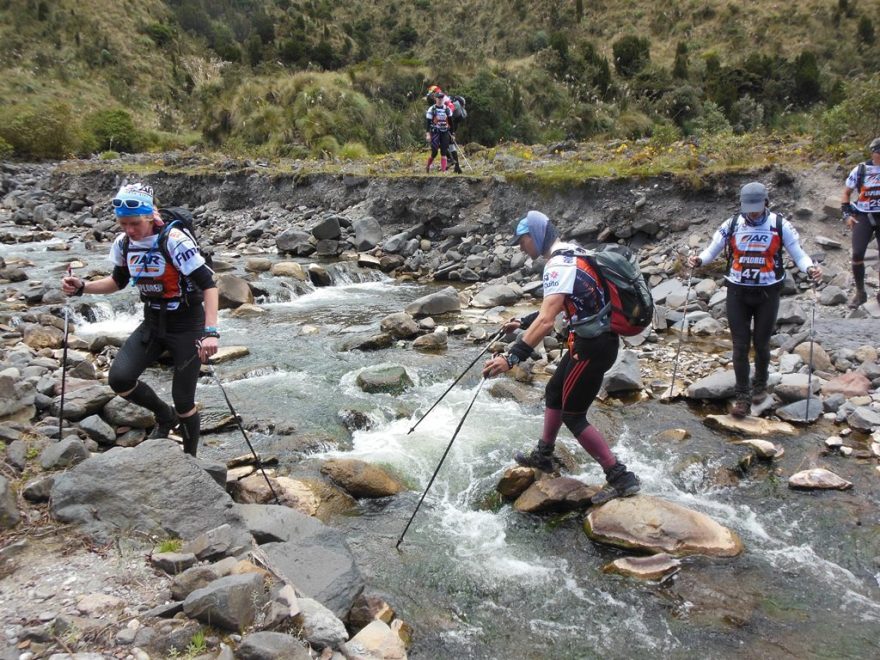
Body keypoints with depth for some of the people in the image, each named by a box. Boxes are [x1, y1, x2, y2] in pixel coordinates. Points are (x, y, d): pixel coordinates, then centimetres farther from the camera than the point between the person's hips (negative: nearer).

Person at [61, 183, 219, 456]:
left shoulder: (174, 240, -23)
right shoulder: (123, 243, -3)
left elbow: (208, 283, -25)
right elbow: (118, 281, 15)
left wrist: (210, 332, -34)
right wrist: (82, 287, -2)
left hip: (186, 326, -6)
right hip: (152, 323, 6)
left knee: (183, 400, -1)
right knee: (119, 378, -12)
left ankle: (190, 460, 23)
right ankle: (165, 416, 16)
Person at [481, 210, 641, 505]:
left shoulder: (559, 266, -21)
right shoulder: (570, 254, 10)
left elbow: (546, 322, -33)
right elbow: (555, 306, 23)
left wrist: (512, 358, -37)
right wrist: (522, 323, 28)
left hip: (592, 346, -10)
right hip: (596, 339, 10)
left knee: (573, 415, 0)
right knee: (554, 392, 22)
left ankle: (621, 478, 2)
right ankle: (543, 456, 39)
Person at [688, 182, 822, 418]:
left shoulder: (780, 225, -4)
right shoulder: (731, 225, -2)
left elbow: (798, 253, -3)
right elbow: (712, 250, 0)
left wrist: (809, 268, -23)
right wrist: (699, 260, -21)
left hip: (767, 293, -1)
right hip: (737, 292, 1)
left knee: (761, 343, 11)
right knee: (740, 345, 0)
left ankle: (760, 385, 36)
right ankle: (742, 397, 8)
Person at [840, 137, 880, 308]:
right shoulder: (860, 170, -2)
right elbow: (846, 193, 9)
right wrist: (847, 214, -1)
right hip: (863, 216, 0)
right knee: (857, 254, -10)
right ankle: (860, 292, 7)